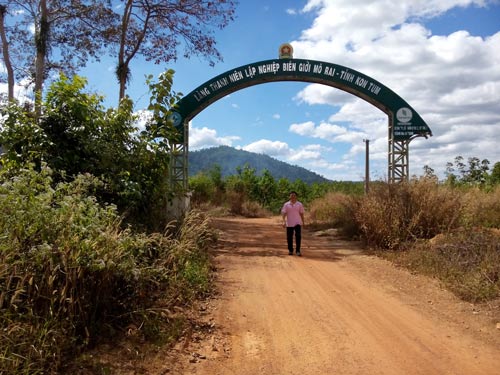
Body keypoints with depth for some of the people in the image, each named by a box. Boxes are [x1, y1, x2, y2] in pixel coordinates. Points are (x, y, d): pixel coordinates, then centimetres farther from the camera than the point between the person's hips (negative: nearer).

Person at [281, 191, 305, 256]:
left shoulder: (299, 204, 4)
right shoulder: (286, 205, 2)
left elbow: (301, 213, 9)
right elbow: (283, 213, -4)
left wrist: (303, 222, 10)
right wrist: (284, 221, -16)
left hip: (297, 223, 0)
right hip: (289, 224, 0)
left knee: (298, 236, -12)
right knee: (289, 237, 5)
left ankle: (298, 251, -6)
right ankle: (290, 250, 19)